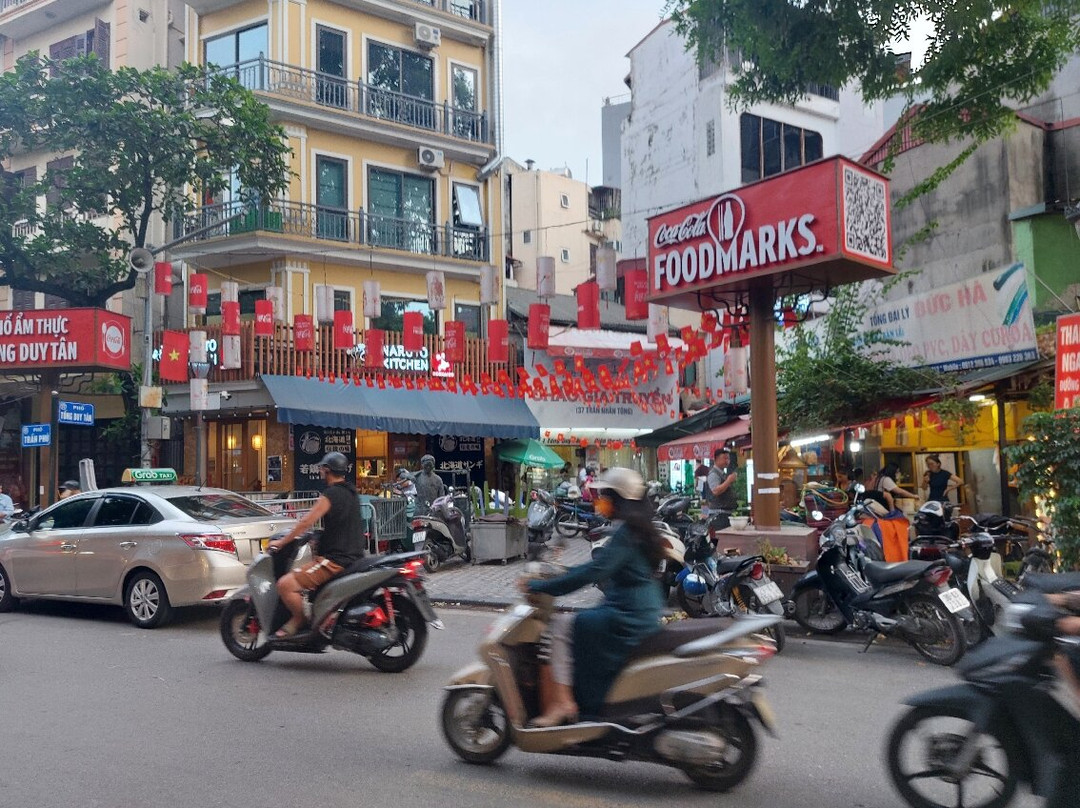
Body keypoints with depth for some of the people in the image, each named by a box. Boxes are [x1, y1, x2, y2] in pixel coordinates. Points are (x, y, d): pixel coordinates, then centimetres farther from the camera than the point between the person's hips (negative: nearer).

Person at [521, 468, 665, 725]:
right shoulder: (636, 528, 14)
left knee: (560, 625, -11)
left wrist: (539, 586, -21)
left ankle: (561, 701, -12)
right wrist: (561, 575, 18)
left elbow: (594, 571, -25)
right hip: (639, 613, 11)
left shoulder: (626, 532, -17)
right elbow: (600, 567, 23)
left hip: (628, 618, -11)